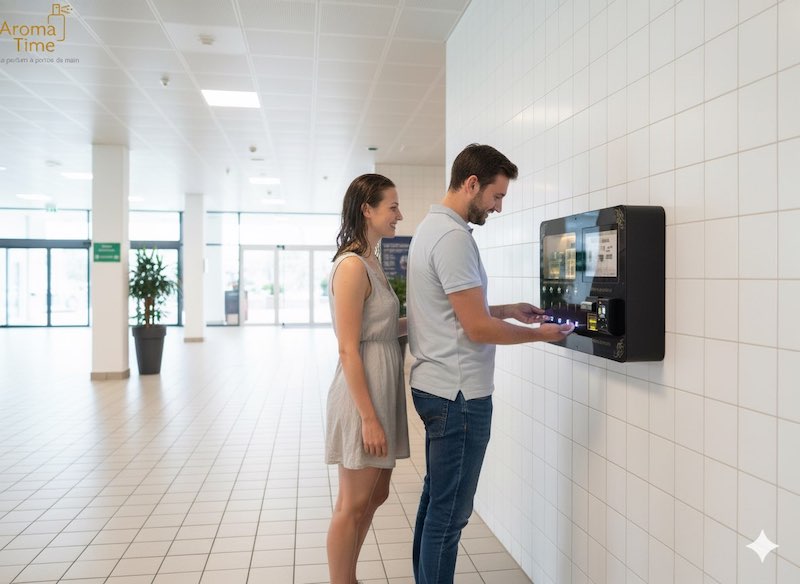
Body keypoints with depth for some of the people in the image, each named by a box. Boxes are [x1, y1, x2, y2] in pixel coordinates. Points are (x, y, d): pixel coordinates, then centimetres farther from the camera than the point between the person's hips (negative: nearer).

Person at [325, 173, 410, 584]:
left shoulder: (370, 262, 13)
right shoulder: (352, 266, -16)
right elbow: (348, 350, -20)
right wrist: (369, 417, -20)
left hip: (383, 387, 10)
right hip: (363, 392, -10)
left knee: (375, 495, 19)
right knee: (354, 505, 5)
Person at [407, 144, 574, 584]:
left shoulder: (431, 226, 13)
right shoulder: (453, 236, -19)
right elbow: (478, 328, -20)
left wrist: (506, 310, 14)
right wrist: (540, 334, -7)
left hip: (436, 387, 10)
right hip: (459, 394, -10)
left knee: (435, 500, 19)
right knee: (450, 511, 2)